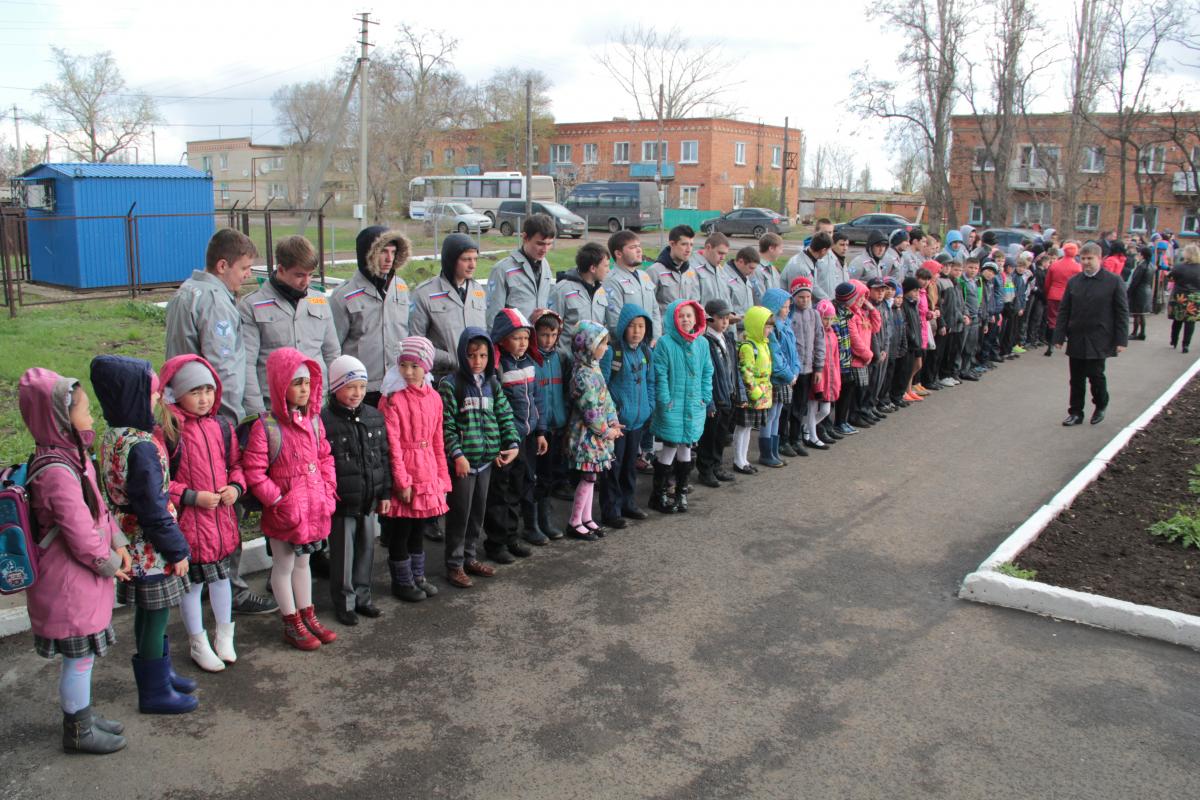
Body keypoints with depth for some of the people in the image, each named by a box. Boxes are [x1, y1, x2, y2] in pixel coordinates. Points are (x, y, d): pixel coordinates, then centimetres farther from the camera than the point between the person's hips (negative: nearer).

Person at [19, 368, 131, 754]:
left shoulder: (71, 455, 3)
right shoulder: (57, 471, -28)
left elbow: (97, 506, 12)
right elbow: (81, 535, -26)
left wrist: (118, 543, 2)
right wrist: (110, 565, -10)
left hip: (82, 578, 9)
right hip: (69, 582, -9)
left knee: (84, 653, 23)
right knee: (79, 656, 7)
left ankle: (83, 714, 40)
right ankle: (78, 731, 25)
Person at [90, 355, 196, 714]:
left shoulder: (112, 438, 3)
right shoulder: (141, 447, -26)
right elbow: (153, 509, -22)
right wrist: (177, 549, -12)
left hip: (134, 546, 9)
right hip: (153, 550, -9)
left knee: (147, 614, 21)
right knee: (156, 617, 5)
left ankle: (160, 674, 38)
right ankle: (155, 692, 19)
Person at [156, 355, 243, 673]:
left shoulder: (222, 426, 2)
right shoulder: (166, 432, -15)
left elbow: (236, 464, 12)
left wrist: (236, 487, -6)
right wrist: (192, 497, -20)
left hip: (222, 517, 5)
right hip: (188, 520, -5)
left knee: (221, 575, 20)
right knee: (192, 581, 9)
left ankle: (224, 635, 38)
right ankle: (198, 644, 26)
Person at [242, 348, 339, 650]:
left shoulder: (314, 421, 1)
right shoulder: (265, 427, -17)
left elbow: (325, 458, 11)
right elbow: (253, 471, -17)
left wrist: (328, 492, 2)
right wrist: (277, 501, -16)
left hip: (314, 508, 6)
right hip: (284, 511, -6)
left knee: (303, 562, 21)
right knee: (284, 566, 10)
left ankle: (308, 617, 34)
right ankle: (292, 625, 23)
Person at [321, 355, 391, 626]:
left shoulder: (375, 417, 5)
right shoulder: (324, 421, -13)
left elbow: (384, 457, 11)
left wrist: (385, 493, 10)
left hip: (369, 501, 5)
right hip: (341, 502, -5)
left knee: (367, 549, 15)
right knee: (343, 554, 6)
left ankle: (362, 597, 30)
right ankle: (344, 603, 20)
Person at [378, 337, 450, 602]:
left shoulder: (434, 397, 5)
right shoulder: (392, 399, -12)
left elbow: (438, 441, 10)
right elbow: (392, 444, -14)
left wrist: (442, 476, 10)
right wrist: (402, 481, -15)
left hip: (427, 474, 5)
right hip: (402, 473, -5)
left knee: (418, 528, 18)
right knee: (400, 530, 7)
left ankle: (418, 576, 32)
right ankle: (402, 581, 22)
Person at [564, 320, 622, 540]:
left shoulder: (594, 368, 9)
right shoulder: (582, 374, -20)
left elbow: (606, 398, 13)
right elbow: (590, 410, -21)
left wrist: (613, 422, 2)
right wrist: (606, 431, -12)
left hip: (597, 433, 9)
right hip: (587, 433, -9)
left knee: (590, 476, 14)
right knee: (588, 477, -2)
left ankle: (586, 518, 23)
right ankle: (574, 522, 8)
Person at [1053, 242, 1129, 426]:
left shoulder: (1114, 281, -3)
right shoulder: (1073, 282, 6)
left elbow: (1122, 312, -3)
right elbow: (1063, 311, 7)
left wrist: (1121, 340, -7)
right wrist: (1059, 336, 1)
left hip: (1099, 340, -3)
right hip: (1076, 340, 3)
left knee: (1096, 374, -2)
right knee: (1076, 379, 7)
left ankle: (1101, 406, 24)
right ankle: (1076, 412, 17)